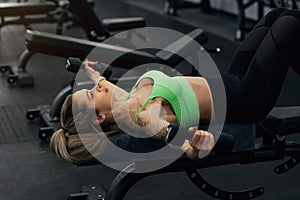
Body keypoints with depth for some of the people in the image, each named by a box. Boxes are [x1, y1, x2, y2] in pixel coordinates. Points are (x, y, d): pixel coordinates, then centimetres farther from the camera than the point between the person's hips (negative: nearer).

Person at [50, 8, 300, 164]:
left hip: (231, 81, 8)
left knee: (277, 15, 15)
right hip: (247, 97, -8)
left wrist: (94, 76, 22)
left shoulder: (127, 104, -6)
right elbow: (190, 149, -39)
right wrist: (198, 145, -61)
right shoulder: (144, 118, -31)